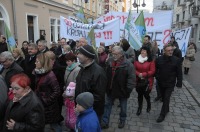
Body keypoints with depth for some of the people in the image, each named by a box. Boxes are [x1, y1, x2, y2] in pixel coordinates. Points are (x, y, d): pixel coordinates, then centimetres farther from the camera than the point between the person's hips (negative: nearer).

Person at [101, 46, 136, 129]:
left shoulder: (128, 65, -18)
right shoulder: (110, 63, 0)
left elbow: (131, 79, -17)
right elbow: (107, 76, 10)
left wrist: (128, 90, -17)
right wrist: (106, 87, 7)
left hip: (122, 91, -4)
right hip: (111, 90, 5)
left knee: (123, 107, 17)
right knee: (107, 105, 13)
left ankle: (122, 121, 40)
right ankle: (105, 123, 27)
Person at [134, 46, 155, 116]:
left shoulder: (151, 61, -9)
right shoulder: (137, 60, 1)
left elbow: (152, 71, -12)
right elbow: (134, 69, 2)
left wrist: (143, 74, -19)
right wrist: (138, 74, -17)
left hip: (147, 81, -3)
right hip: (138, 80, 3)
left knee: (146, 94, 2)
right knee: (139, 94, 11)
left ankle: (149, 104, 35)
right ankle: (139, 108, 28)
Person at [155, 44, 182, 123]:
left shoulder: (176, 60, -11)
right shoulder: (159, 59, -7)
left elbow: (179, 73, -7)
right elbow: (155, 70, 4)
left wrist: (179, 83, -7)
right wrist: (157, 77, -5)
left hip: (170, 83, -3)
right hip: (161, 82, 3)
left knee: (166, 98, -3)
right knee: (163, 98, 18)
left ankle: (162, 115, 9)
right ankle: (167, 109, 42)